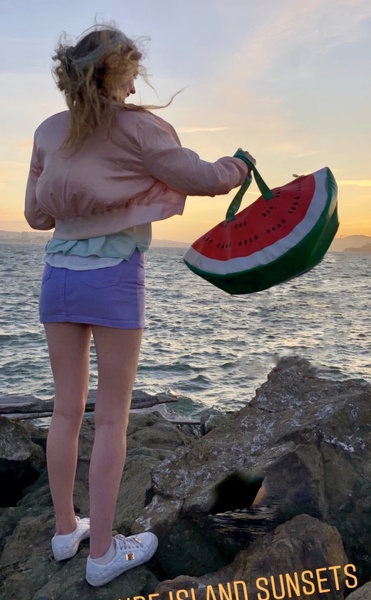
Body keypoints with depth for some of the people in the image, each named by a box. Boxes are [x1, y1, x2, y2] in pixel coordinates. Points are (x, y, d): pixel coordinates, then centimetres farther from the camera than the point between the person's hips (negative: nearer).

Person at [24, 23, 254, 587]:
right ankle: (102, 552, 14)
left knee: (67, 409, 14)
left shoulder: (48, 132, 9)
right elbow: (201, 179, -3)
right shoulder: (136, 126, -6)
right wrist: (240, 165, 17)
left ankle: (66, 529, 29)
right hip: (115, 276, -5)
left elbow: (35, 213, 14)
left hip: (58, 274, 6)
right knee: (111, 418, 3)